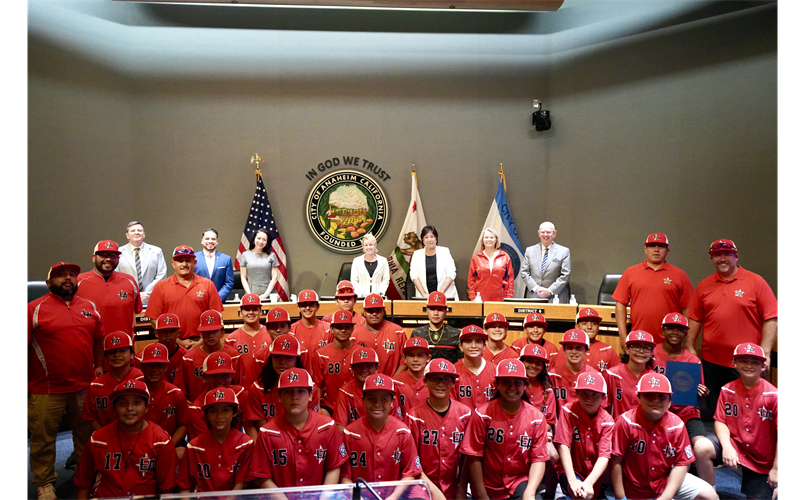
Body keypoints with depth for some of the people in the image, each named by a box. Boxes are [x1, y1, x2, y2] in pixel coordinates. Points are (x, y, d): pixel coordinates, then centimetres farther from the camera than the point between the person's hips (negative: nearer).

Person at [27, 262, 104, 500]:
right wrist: (25, 381, -7)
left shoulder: (90, 307, 8)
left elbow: (99, 339, 15)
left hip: (85, 386, 4)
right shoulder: (34, 308, -5)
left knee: (86, 433, 18)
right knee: (43, 437, 8)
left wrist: (99, 366, 9)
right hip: (45, 389, -4)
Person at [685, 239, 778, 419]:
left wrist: (765, 352, -12)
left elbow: (771, 319, -6)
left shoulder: (756, 282, -2)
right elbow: (695, 319, 11)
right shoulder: (704, 285, 8)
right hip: (711, 362, 3)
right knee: (712, 412, 13)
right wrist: (689, 347, 6)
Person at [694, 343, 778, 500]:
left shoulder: (773, 395, -17)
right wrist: (727, 446, -25)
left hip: (763, 460, -1)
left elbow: (778, 435, -14)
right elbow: (720, 421, -6)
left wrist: (775, 469, -12)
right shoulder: (727, 390, -7)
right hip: (735, 445, 1)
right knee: (701, 447, -28)